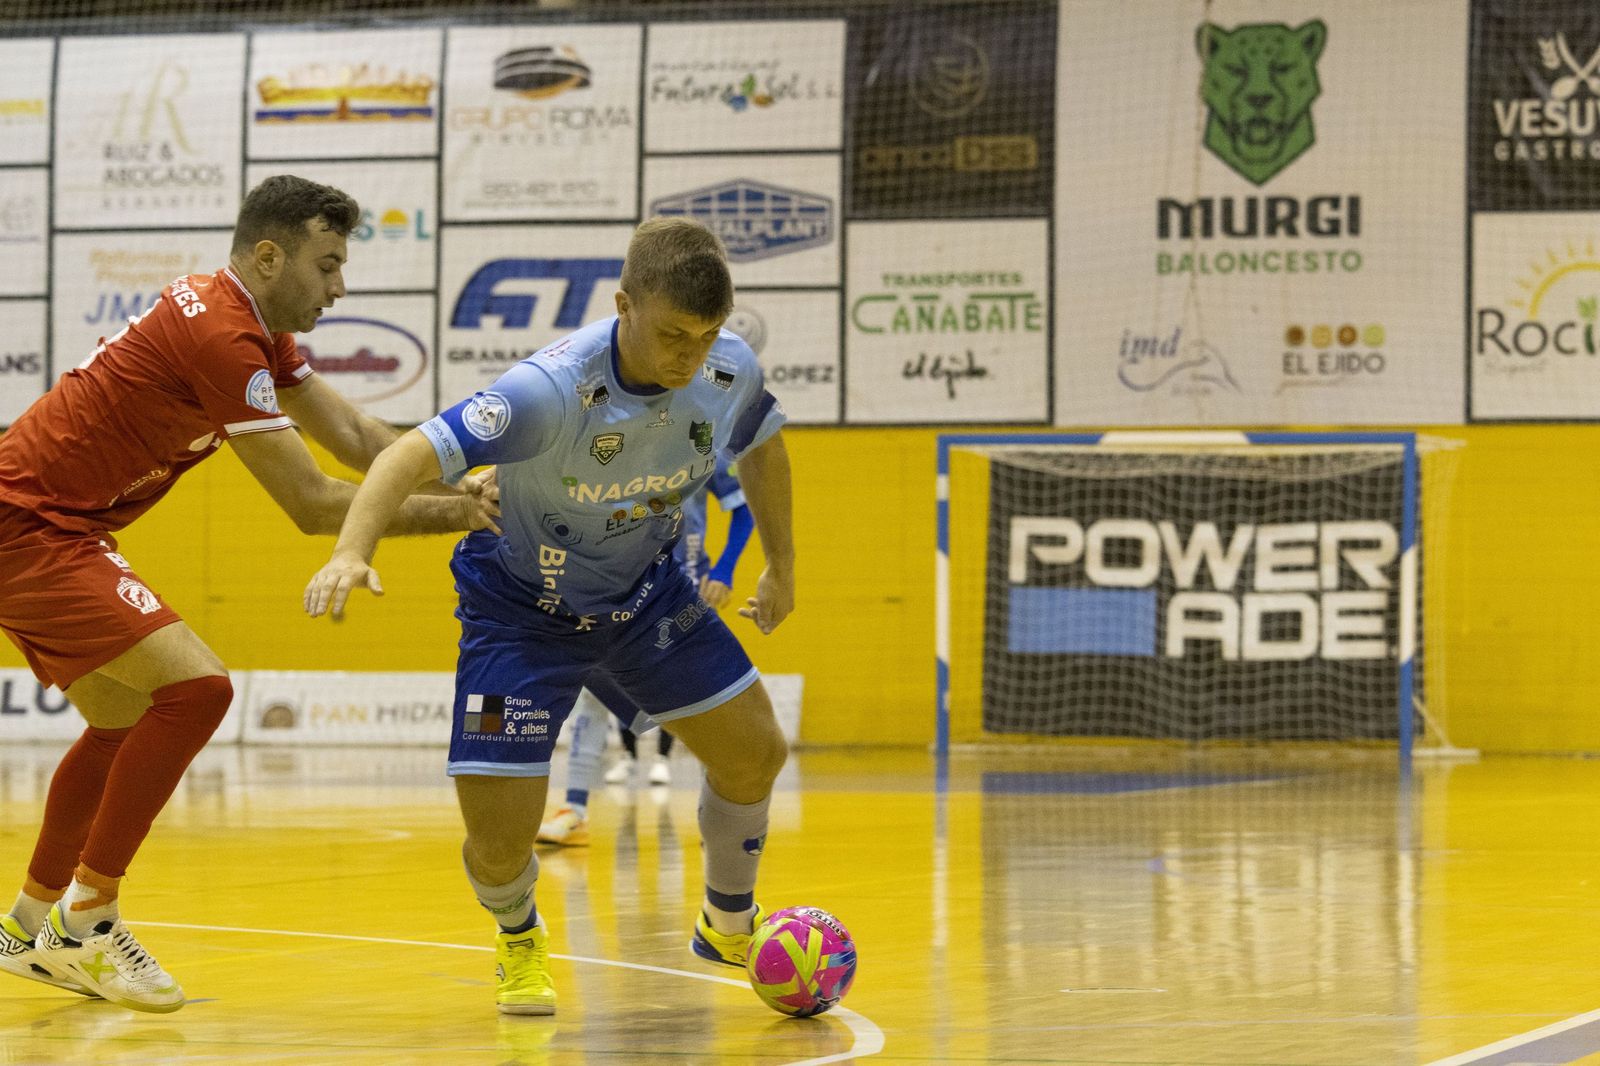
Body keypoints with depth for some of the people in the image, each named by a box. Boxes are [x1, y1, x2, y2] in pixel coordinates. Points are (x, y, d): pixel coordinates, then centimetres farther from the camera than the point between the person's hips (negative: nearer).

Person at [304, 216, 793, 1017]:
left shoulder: (728, 370, -18)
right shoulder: (553, 390, -37)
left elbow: (760, 443, 6)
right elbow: (413, 455, -43)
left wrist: (782, 563, 15)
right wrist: (351, 551, -59)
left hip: (644, 590, 5)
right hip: (522, 609, -5)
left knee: (755, 754, 6)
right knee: (497, 844, -11)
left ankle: (729, 924, 37)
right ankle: (518, 939, 28)